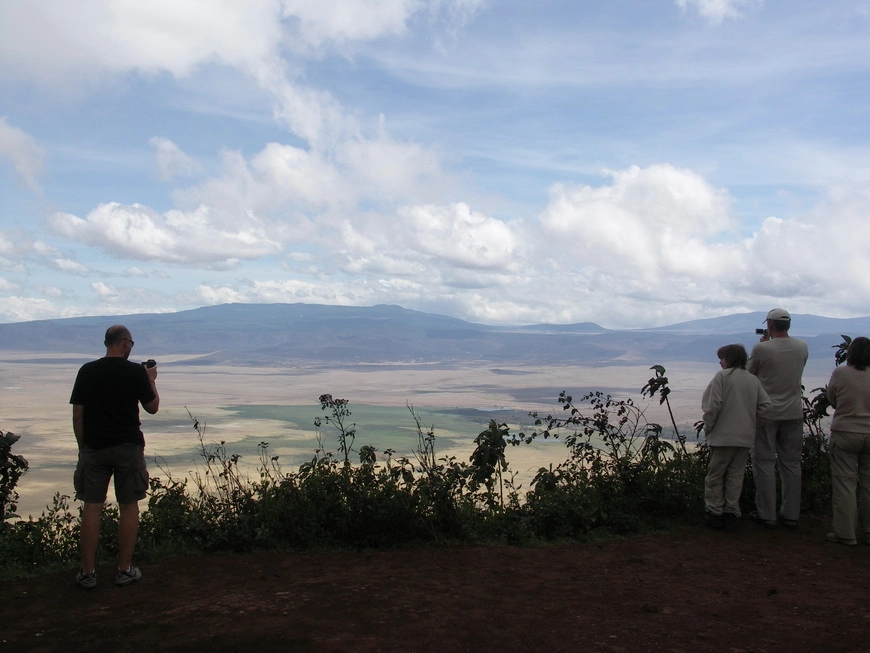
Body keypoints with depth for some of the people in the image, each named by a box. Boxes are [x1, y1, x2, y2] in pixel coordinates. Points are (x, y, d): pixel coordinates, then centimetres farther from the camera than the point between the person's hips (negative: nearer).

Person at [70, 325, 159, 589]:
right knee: (128, 507, 8)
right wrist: (151, 380, 16)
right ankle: (124, 570, 12)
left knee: (92, 508, 7)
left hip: (94, 448, 2)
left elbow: (77, 414, 2)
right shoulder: (136, 371, -7)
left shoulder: (87, 371, 0)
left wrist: (83, 446, 11)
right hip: (128, 447, -2)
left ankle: (87, 572, 11)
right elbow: (152, 407, 3)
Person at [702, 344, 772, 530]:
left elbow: (712, 406, -15)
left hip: (723, 436, -5)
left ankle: (715, 513, 8)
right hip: (746, 437, 5)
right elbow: (766, 405, 2)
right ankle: (731, 514, 14)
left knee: (715, 475, 7)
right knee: (736, 476, 12)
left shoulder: (722, 376, -9)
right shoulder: (753, 380, 7)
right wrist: (748, 418, 11)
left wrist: (708, 427, -4)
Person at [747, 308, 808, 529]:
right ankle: (791, 514, 18)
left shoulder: (762, 349, -16)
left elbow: (749, 372, 1)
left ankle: (767, 515, 5)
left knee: (764, 462, 4)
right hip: (794, 413, 4)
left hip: (767, 413, -4)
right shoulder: (802, 347, -1)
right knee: (791, 463, 12)